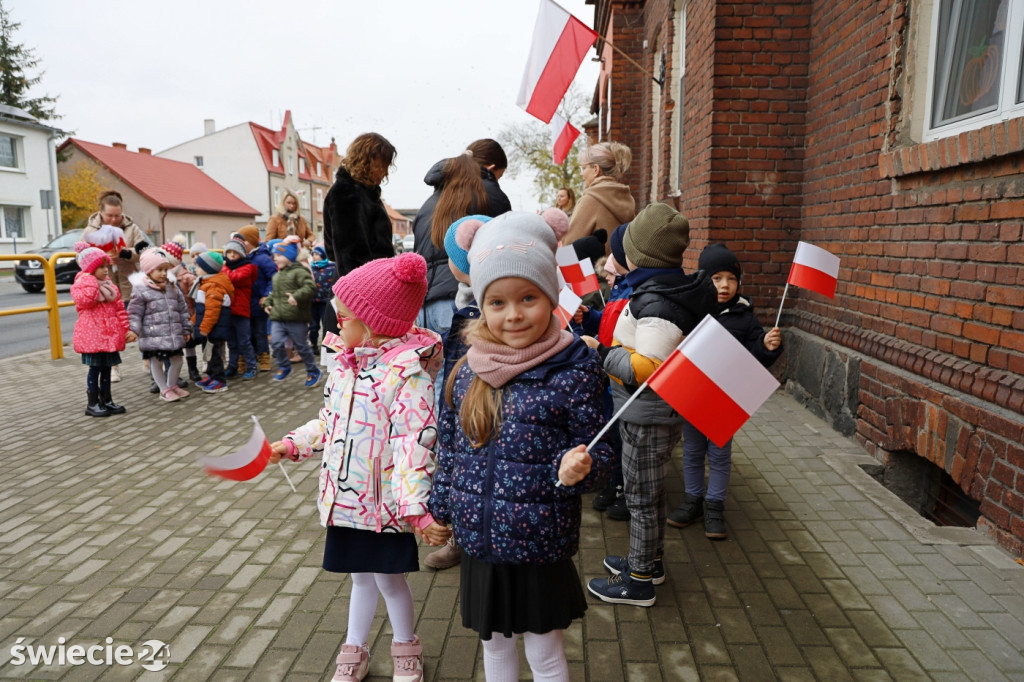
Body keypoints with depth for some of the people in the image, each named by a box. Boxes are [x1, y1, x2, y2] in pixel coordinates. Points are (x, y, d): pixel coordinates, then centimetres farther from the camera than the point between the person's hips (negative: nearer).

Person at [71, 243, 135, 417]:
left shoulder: (110, 286, 14)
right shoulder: (82, 283, -6)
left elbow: (120, 309, 14)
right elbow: (85, 301, -27)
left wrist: (126, 329, 9)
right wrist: (93, 283, -20)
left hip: (110, 334, 6)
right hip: (92, 335, -6)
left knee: (106, 368, 12)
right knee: (95, 368, -2)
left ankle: (107, 400, 20)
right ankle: (92, 404, 6)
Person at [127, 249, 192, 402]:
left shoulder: (172, 287, 10)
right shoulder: (141, 290, -6)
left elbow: (183, 310, 14)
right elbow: (134, 313, -7)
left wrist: (186, 329, 14)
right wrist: (133, 330, -18)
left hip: (174, 335, 5)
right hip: (153, 337, -5)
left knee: (176, 359, 12)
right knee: (156, 362, 5)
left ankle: (172, 385, 32)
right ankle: (165, 390, 17)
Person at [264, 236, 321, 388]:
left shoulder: (299, 271, -8)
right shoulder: (277, 275, 19)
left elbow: (310, 287, -21)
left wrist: (297, 296, -32)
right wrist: (268, 303, 14)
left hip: (296, 318, -7)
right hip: (278, 317, 7)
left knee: (301, 346, 3)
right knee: (276, 342, -11)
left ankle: (313, 371, 20)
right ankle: (284, 366, 12)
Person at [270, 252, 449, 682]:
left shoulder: (407, 371, -21)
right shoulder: (345, 364, 4)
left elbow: (413, 444, -26)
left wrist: (416, 508, -29)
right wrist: (292, 444, 9)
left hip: (384, 502, -6)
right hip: (346, 497, 7)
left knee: (389, 578, 10)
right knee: (360, 575, 22)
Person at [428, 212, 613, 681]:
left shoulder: (572, 372, -17)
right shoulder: (467, 371, -3)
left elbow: (596, 450, -11)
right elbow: (448, 445, 8)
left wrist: (577, 468, -32)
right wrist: (439, 507, 12)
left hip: (540, 543, -4)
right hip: (478, 538, 4)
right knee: (494, 643, 25)